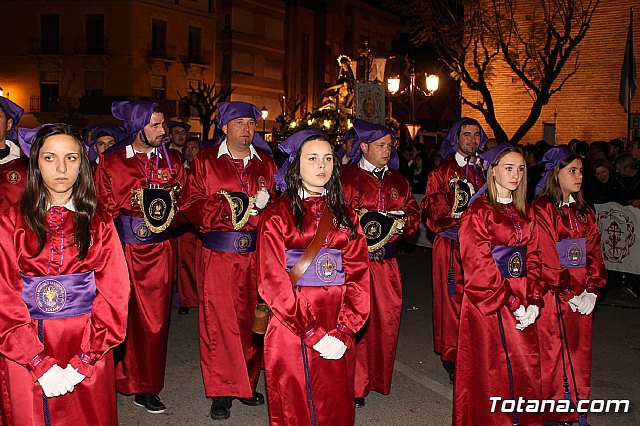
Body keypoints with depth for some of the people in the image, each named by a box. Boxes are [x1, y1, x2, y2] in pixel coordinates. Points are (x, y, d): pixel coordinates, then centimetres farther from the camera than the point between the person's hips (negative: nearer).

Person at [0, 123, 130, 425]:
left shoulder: (100, 224, 2)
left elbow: (114, 295, -4)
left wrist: (83, 361, -14)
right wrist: (41, 364, -16)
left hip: (87, 351, 1)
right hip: (24, 353, -1)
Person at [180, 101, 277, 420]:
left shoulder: (266, 163, 13)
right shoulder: (204, 161, 4)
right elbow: (191, 204, -3)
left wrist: (265, 203, -9)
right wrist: (231, 207, -13)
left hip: (256, 253, 3)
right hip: (218, 254, -2)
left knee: (250, 319, 8)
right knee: (218, 321, -2)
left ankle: (248, 384, 23)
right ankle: (221, 393, 9)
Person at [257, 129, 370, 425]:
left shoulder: (344, 215, 9)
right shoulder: (277, 215, -3)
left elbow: (358, 274, 1)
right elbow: (273, 281, -10)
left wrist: (344, 332, -11)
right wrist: (313, 334, -16)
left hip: (338, 334, 3)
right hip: (292, 328, -3)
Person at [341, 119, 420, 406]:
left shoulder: (398, 181, 16)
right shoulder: (347, 177, -1)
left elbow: (413, 213, 16)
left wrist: (403, 221, -5)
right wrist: (363, 221, -18)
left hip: (386, 263, 5)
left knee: (387, 319, 8)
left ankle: (378, 378, 25)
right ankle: (353, 385, 8)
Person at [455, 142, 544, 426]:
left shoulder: (524, 212, 13)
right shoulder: (478, 212, -7)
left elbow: (533, 258, 10)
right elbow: (479, 264, -13)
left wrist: (533, 301, -3)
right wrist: (510, 303, -16)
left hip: (521, 303, 6)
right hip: (488, 302, -6)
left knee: (527, 367, 6)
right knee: (492, 370, 0)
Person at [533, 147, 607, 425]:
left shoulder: (584, 212, 13)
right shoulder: (541, 211, -8)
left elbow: (593, 253, 10)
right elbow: (546, 260, -13)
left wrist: (591, 291, -3)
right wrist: (571, 294, -13)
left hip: (582, 299, 6)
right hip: (552, 297, -6)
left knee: (578, 358, 9)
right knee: (551, 358, 0)